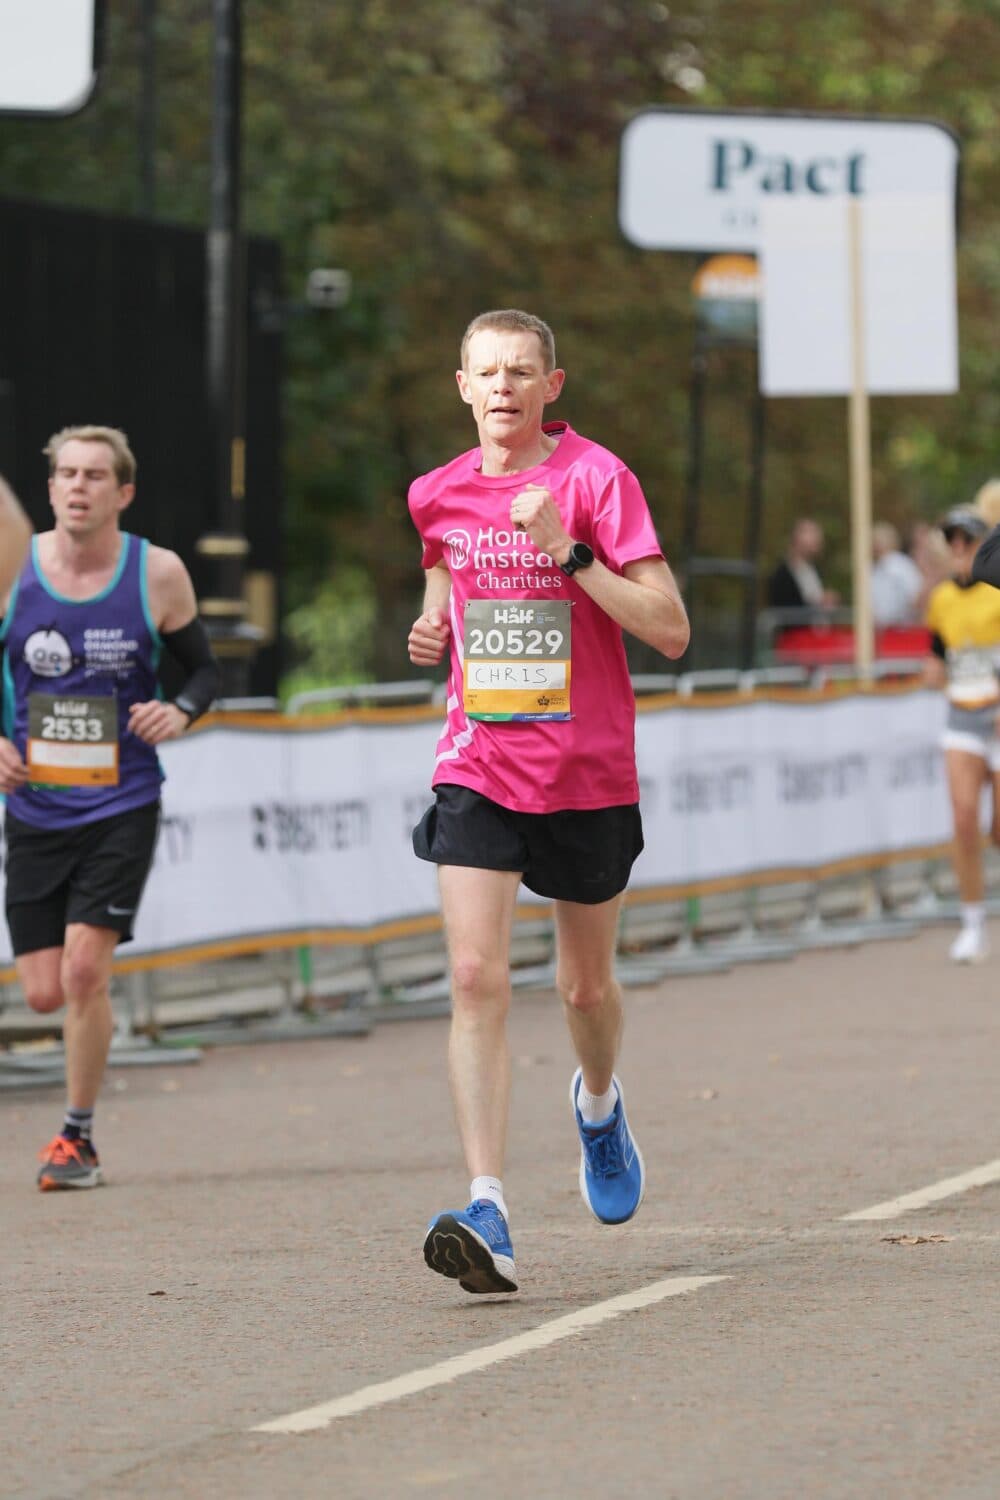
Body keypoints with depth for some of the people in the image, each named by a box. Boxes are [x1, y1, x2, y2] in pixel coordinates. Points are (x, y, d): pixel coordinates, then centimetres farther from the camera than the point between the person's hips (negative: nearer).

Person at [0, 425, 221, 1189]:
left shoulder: (158, 574, -4)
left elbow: (205, 668, 7)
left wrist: (180, 711, -14)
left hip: (122, 807, -2)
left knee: (85, 969, -14)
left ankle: (79, 1134, 3)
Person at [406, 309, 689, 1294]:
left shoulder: (597, 479, -9)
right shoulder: (437, 495, 4)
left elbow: (670, 631, -14)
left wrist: (571, 553, -23)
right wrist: (432, 631, 3)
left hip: (587, 776, -2)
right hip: (477, 770, 2)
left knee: (585, 986, 14)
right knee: (475, 975, -16)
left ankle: (598, 1101, 50)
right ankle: (486, 1216, -22)